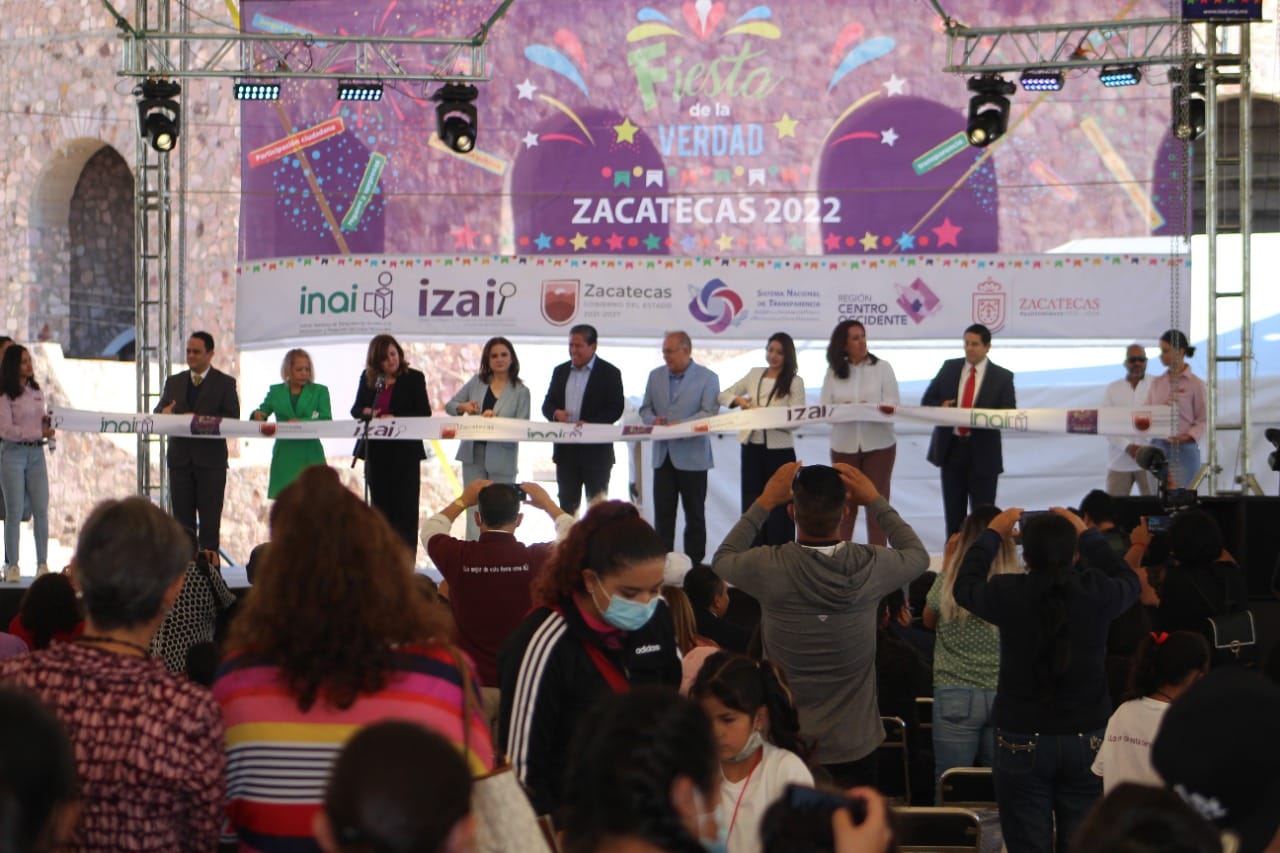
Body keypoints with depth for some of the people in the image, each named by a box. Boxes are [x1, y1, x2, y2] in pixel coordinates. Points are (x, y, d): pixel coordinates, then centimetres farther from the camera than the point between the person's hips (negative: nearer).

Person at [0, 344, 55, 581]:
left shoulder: (37, 391, 13)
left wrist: (48, 423, -2)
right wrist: (40, 433, -16)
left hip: (36, 453, 5)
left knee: (41, 510, 1)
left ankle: (43, 564, 6)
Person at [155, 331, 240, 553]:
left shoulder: (225, 383, 3)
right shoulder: (174, 382, 15)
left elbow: (232, 418, -5)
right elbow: (158, 412, 12)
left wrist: (202, 420, -18)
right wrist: (164, 413, -12)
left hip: (210, 460, -4)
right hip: (180, 458, 4)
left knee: (210, 518, -5)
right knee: (182, 517, 4)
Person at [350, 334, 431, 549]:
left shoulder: (414, 378, -2)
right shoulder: (368, 378, 7)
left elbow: (424, 414, -5)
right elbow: (355, 409, 13)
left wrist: (396, 418, -18)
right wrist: (367, 413, -10)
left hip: (405, 452, -4)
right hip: (376, 452, 4)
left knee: (405, 507, -3)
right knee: (380, 505, 8)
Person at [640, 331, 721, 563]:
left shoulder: (707, 378, -3)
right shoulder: (656, 376, 13)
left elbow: (709, 413, -12)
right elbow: (645, 409, 16)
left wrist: (680, 425, -24)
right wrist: (654, 420, -8)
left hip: (692, 457, -4)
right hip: (663, 455, 4)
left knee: (694, 515, 4)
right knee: (662, 515, 3)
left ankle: (694, 563, 9)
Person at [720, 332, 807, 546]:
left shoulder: (794, 382, -3)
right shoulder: (754, 375, 10)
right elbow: (723, 395, 15)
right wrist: (738, 400, -7)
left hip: (779, 450, -4)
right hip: (752, 448, 4)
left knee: (778, 505, -1)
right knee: (751, 503, 5)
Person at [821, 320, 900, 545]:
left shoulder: (882, 367, 1)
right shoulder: (834, 372, 5)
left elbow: (893, 404, -6)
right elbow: (823, 407, -1)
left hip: (879, 444, -1)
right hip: (844, 445, 1)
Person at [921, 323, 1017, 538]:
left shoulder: (1002, 377, -1)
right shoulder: (949, 368, 7)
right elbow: (927, 401, 10)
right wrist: (940, 408, -14)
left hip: (982, 453, -3)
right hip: (951, 449, 3)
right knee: (953, 514, 9)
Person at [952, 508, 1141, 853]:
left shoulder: (1008, 594, -11)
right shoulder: (1096, 593, -8)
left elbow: (964, 586, 12)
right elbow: (1129, 582, 17)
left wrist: (992, 534, 24)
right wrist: (1087, 535, 25)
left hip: (1021, 743, -1)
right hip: (1087, 741, 1)